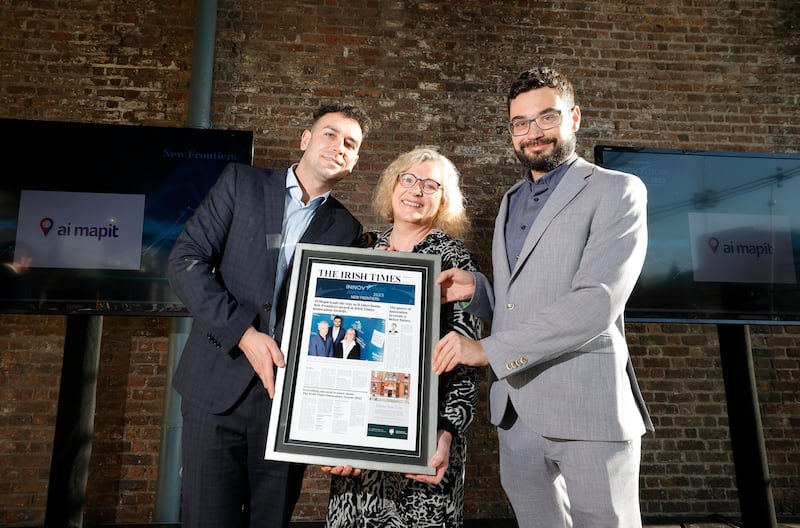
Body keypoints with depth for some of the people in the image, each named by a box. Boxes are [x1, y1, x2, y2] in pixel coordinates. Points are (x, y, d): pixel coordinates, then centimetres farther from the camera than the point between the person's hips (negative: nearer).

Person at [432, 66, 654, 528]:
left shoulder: (617, 191, -5)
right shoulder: (510, 202, 16)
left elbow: (598, 302, -19)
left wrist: (488, 349, -19)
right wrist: (477, 288, 0)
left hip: (588, 406, -6)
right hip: (515, 409, 6)